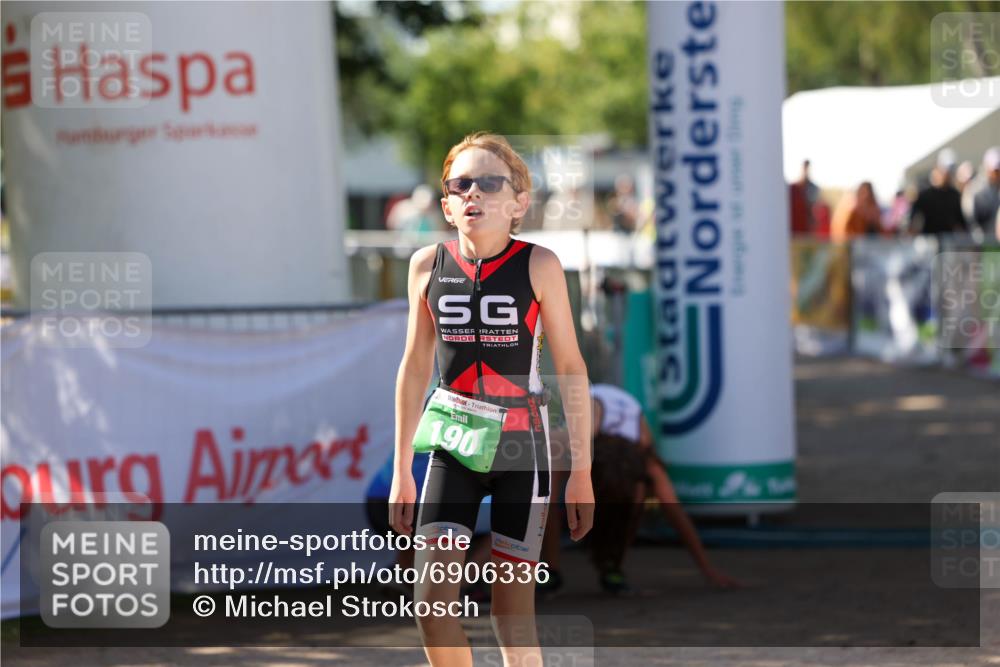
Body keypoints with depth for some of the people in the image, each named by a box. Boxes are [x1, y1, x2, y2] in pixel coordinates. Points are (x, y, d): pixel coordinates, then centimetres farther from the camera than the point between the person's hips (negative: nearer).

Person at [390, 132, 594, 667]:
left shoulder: (538, 265, -9)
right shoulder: (428, 265, -1)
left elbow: (571, 369, -3)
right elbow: (415, 368, 9)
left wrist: (581, 473, -5)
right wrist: (401, 471, 10)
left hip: (522, 448, -2)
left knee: (512, 611, 0)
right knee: (432, 600, -7)